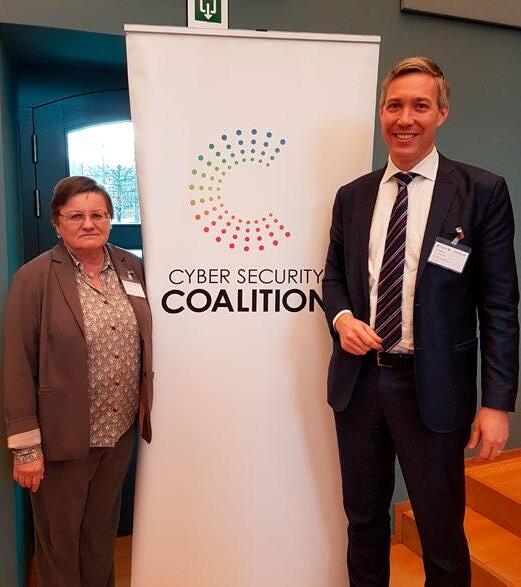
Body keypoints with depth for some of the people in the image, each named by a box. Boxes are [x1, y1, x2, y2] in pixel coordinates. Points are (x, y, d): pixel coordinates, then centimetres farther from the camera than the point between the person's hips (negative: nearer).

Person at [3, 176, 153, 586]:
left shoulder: (132, 268, 2)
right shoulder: (34, 278, -12)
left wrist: (146, 406, 7)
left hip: (121, 429, 4)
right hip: (63, 437, -4)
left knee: (103, 529, 23)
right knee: (60, 537, 16)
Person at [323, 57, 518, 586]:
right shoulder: (352, 196, 7)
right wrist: (342, 318, -9)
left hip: (433, 386, -3)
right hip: (359, 380, 4)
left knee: (441, 531, 12)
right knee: (363, 518, 20)